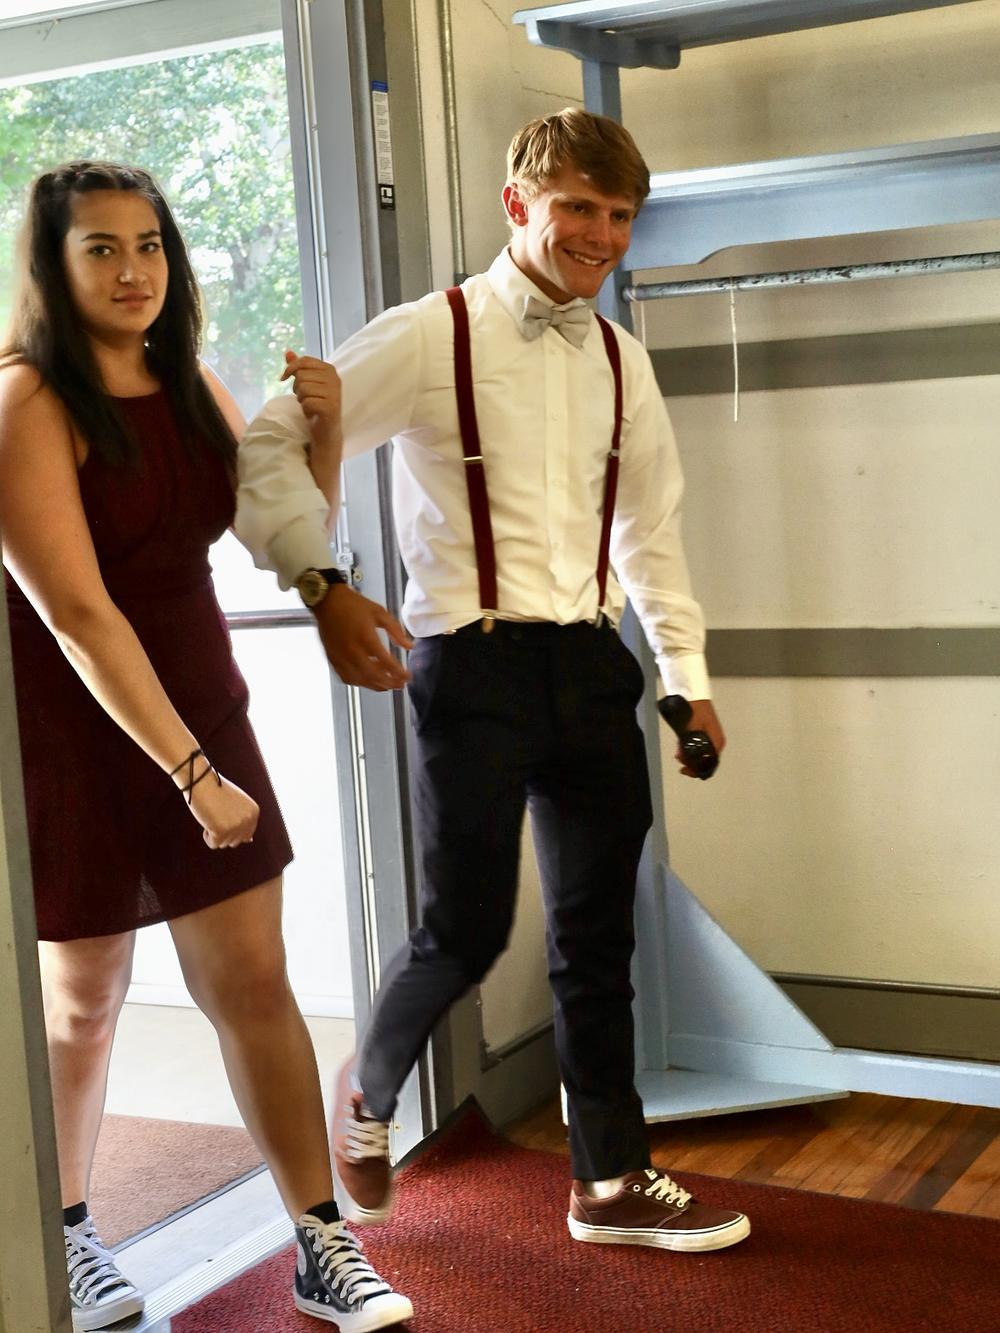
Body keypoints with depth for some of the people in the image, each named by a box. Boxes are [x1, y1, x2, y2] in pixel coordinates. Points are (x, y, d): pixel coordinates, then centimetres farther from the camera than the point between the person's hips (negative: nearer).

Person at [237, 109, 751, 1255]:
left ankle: (613, 1180, 24)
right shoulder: (429, 338, -6)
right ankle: (366, 1096, 30)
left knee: (597, 938, 11)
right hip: (475, 663, -5)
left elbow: (652, 528, 18)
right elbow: (267, 450, -9)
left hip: (590, 664, 6)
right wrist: (323, 588, -21)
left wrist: (690, 678, 16)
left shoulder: (619, 361, 11)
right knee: (465, 932, -2)